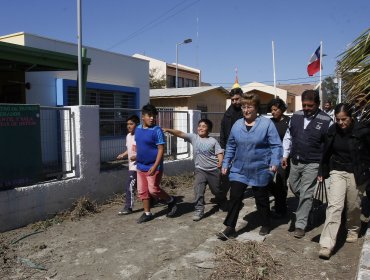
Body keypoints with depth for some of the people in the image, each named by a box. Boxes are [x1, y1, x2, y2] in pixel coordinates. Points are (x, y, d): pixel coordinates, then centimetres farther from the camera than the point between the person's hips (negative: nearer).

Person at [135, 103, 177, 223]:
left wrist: (155, 166, -24)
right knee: (142, 191, 10)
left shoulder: (157, 130, -15)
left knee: (153, 189, -5)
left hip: (153, 167, -7)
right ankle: (147, 213, 25)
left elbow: (161, 149, -17)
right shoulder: (138, 129, 5)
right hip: (141, 166, 7)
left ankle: (171, 201, 19)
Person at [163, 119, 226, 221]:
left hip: (213, 170, -1)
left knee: (217, 190, 15)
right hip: (200, 170, 1)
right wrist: (168, 130, -26)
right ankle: (199, 210, -3)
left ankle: (223, 203, 44)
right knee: (198, 190, -14)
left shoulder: (213, 141, -6)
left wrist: (220, 164, -21)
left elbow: (219, 153, -5)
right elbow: (180, 133, -14)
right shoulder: (193, 137, -4)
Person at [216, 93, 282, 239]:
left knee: (261, 199, 13)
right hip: (239, 170, 3)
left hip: (260, 171, -3)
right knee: (234, 197, -3)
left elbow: (276, 145, -11)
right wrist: (226, 163, 9)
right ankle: (230, 228, 7)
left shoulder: (266, 123, -9)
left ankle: (265, 225, 34)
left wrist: (274, 162, -23)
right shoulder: (237, 125, 3)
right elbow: (231, 146, 11)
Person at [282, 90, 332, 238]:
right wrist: (285, 156, 7)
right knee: (294, 187, 19)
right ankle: (305, 206, 46)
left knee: (305, 194, -2)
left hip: (312, 164, -5)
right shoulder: (296, 116, 1)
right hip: (295, 161, 5)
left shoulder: (326, 121, -11)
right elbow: (288, 137, 10)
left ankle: (300, 225, 9)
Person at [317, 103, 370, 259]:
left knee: (354, 206, 13)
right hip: (337, 172, 1)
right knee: (334, 206, -8)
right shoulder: (333, 131, -4)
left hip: (357, 174, -1)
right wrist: (322, 173, 9)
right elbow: (326, 154, 6)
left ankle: (353, 231, 44)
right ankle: (327, 245, -10)